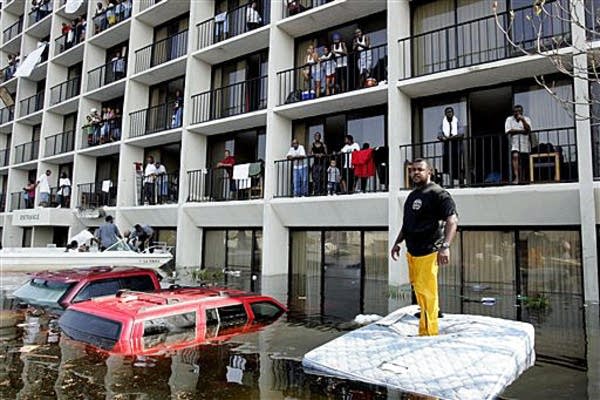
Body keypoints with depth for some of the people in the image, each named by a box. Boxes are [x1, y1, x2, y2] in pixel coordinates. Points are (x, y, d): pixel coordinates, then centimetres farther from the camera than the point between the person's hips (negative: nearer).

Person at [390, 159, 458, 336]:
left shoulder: (438, 194, -9)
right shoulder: (412, 195, 17)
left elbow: (452, 220, -19)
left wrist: (445, 246, -29)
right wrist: (398, 242, 23)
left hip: (428, 252, -8)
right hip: (412, 251, 8)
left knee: (427, 292, -5)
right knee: (419, 290, 17)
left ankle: (428, 333, 4)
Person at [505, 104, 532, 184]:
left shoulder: (526, 119, 11)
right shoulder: (509, 119, 8)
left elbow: (528, 130, -6)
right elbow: (508, 131, -6)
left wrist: (523, 120, -15)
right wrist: (521, 130, -5)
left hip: (524, 143, 2)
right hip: (514, 143, -2)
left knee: (523, 162, 3)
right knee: (515, 156, -26)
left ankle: (521, 179, 14)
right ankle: (516, 177, -32)